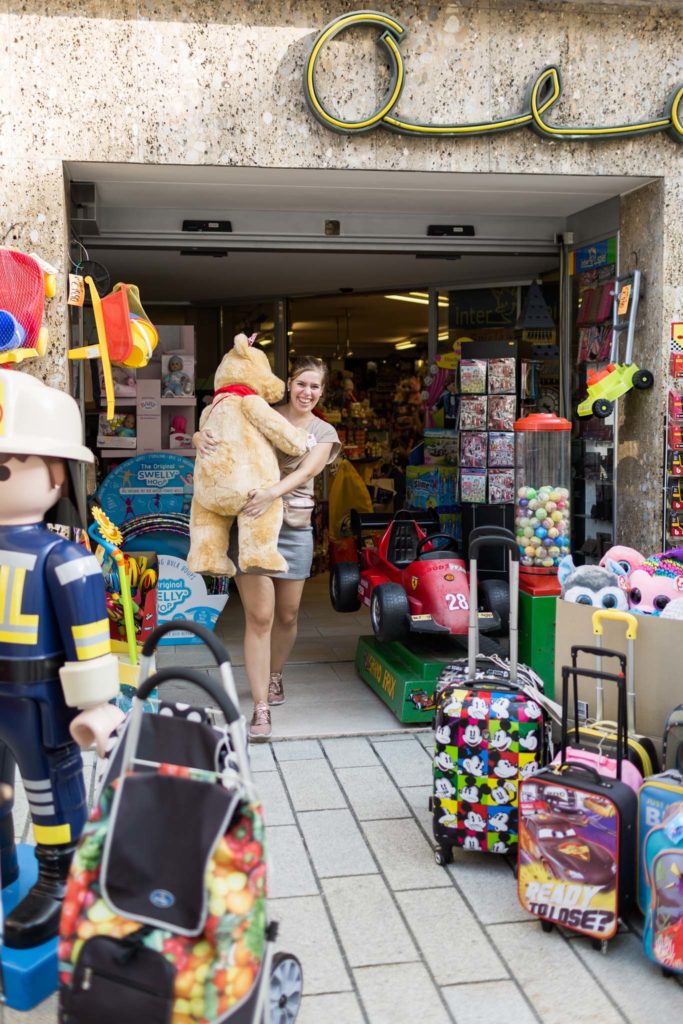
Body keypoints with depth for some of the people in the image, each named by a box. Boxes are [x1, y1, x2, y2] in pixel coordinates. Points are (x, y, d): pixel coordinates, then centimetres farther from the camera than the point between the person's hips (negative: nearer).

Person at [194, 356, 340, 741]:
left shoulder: (324, 433, 6)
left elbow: (306, 471, -13)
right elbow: (219, 432, 5)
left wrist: (272, 493, -31)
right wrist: (201, 437, -21)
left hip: (294, 528, 2)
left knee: (287, 615, 13)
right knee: (259, 616, -7)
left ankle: (275, 675, 41)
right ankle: (261, 707, -1)